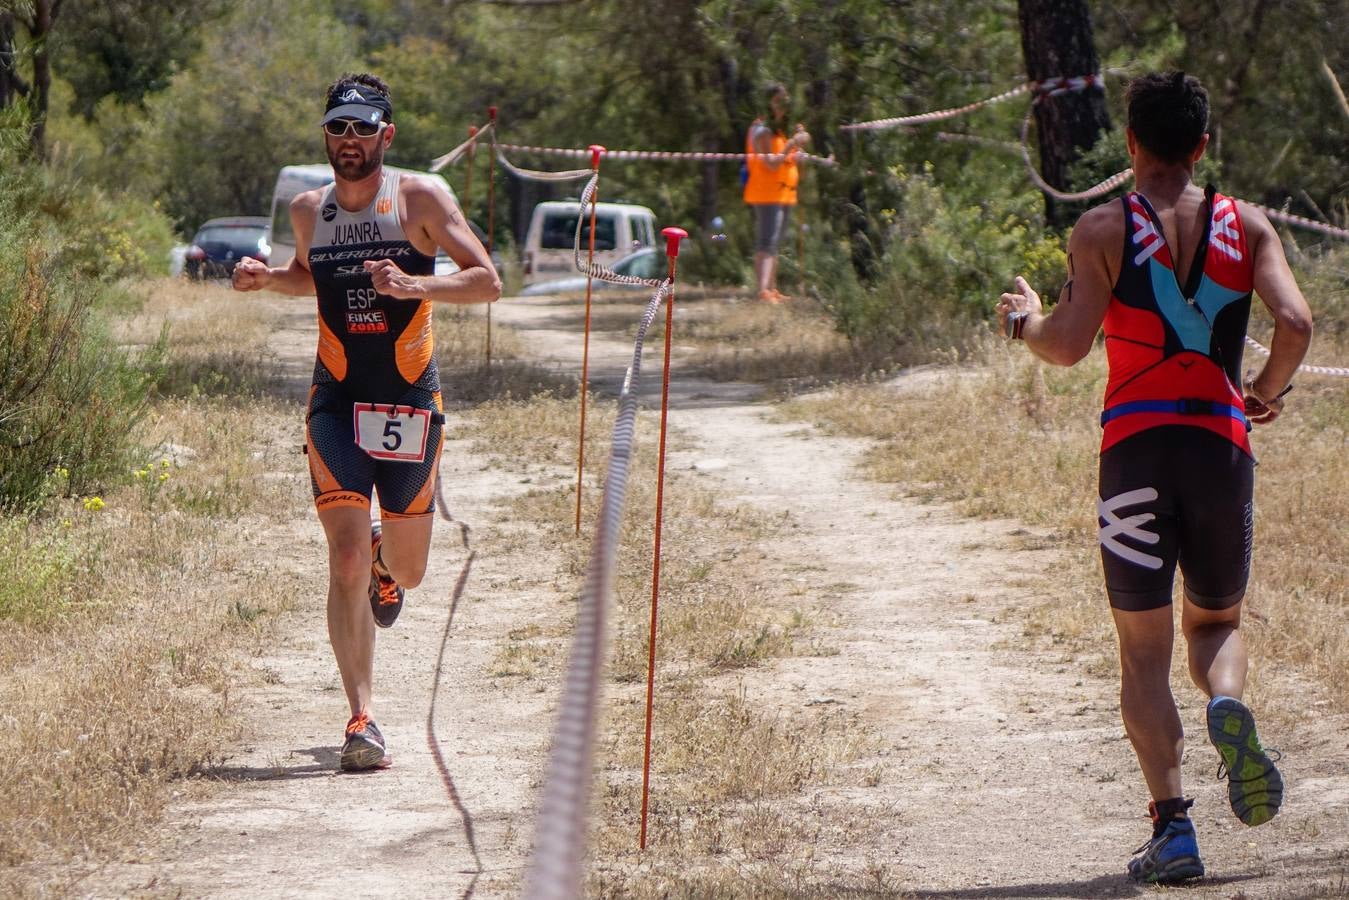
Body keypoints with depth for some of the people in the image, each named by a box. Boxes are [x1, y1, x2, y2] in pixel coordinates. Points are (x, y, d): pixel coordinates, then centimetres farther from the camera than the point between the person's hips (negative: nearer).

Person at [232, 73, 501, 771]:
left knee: (406, 570, 12)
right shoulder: (308, 210, 5)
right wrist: (265, 277, 3)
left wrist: (414, 285, -24)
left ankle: (386, 558, 51)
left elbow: (487, 282, -8)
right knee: (346, 562, -14)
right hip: (336, 402, 1)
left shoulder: (420, 200, -5)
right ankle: (361, 721, -11)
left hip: (410, 404, -1)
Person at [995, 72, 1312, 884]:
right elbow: (1295, 322, -8)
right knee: (1217, 623, 20)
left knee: (1144, 651, 6)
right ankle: (1228, 705, -16)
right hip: (1221, 444, 2)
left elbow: (1069, 345, -10)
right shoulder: (1247, 225, 5)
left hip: (1135, 446, -2)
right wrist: (1265, 393, 10)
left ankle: (1172, 824, -9)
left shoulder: (1104, 230, 0)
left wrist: (1025, 322, 12)